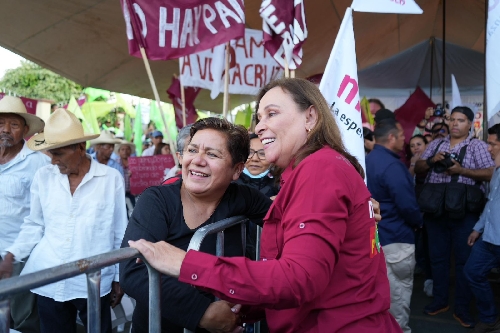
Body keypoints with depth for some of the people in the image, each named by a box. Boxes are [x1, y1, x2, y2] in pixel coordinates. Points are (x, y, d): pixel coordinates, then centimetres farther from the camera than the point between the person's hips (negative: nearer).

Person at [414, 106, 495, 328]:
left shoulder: (477, 146, 1)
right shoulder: (436, 144, 13)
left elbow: (489, 174, -8)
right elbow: (417, 168, 10)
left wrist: (461, 170, -19)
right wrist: (432, 160, -9)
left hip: (464, 211, -4)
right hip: (435, 209, 4)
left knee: (464, 259, 4)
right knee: (437, 256, 12)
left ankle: (461, 308, 16)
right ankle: (440, 301, 27)